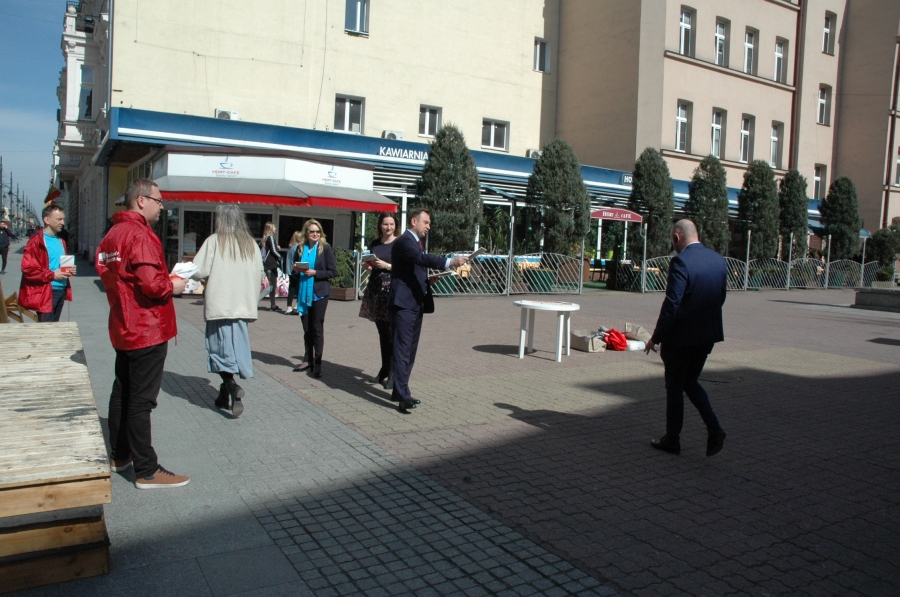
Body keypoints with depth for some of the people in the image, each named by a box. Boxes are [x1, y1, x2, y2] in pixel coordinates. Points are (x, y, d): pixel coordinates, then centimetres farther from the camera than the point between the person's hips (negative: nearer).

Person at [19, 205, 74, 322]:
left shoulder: (60, 241, 15)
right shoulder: (37, 241, -11)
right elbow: (27, 268, -18)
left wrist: (69, 270, 8)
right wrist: (52, 275, -19)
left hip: (61, 290, 8)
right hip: (45, 293, -8)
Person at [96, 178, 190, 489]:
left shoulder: (113, 234, 11)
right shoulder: (140, 235, -19)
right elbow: (150, 283, -29)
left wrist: (165, 279, 9)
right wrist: (173, 286, -9)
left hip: (124, 329, 10)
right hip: (147, 331, -10)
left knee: (122, 392, 19)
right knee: (141, 400, -4)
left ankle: (120, 455, 33)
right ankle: (146, 471, 4)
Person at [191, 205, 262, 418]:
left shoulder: (215, 241, -7)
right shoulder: (251, 244, 5)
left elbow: (198, 271, -11)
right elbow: (257, 277, 7)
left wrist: (208, 277, 11)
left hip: (219, 305, -4)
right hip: (243, 305, 4)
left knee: (221, 349, 2)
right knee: (236, 348, 11)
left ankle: (232, 387, -17)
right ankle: (225, 394, 17)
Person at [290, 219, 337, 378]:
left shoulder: (325, 248, -6)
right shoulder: (301, 248, 8)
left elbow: (333, 271, -8)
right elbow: (295, 268, 18)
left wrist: (315, 273, -18)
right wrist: (296, 269, -5)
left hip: (319, 293, -5)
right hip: (303, 292, 5)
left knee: (317, 328, -1)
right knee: (306, 328, 11)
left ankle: (317, 363, 5)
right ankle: (308, 360, 20)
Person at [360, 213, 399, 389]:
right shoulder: (375, 244, 14)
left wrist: (387, 266, -15)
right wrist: (367, 266, 3)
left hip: (392, 290, -6)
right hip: (376, 290, 6)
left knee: (391, 333, -6)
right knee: (382, 332, 12)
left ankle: (392, 373, -2)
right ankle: (384, 368, 22)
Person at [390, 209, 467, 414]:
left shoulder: (417, 242, 21)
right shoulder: (404, 241, -12)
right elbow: (422, 258, -30)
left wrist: (429, 279, 8)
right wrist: (449, 262, -42)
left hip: (416, 303, 10)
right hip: (404, 304, -10)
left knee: (410, 350, 13)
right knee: (403, 350, -11)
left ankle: (399, 391, 22)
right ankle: (403, 395, -11)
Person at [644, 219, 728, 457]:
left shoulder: (681, 262, -18)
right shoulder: (718, 259, 5)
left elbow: (671, 304, -20)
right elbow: (721, 297, 11)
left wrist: (656, 337, -13)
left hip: (682, 335, -7)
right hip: (708, 333, 7)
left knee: (675, 387, 7)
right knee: (691, 382, 22)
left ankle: (672, 440, 18)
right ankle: (714, 429, 9)